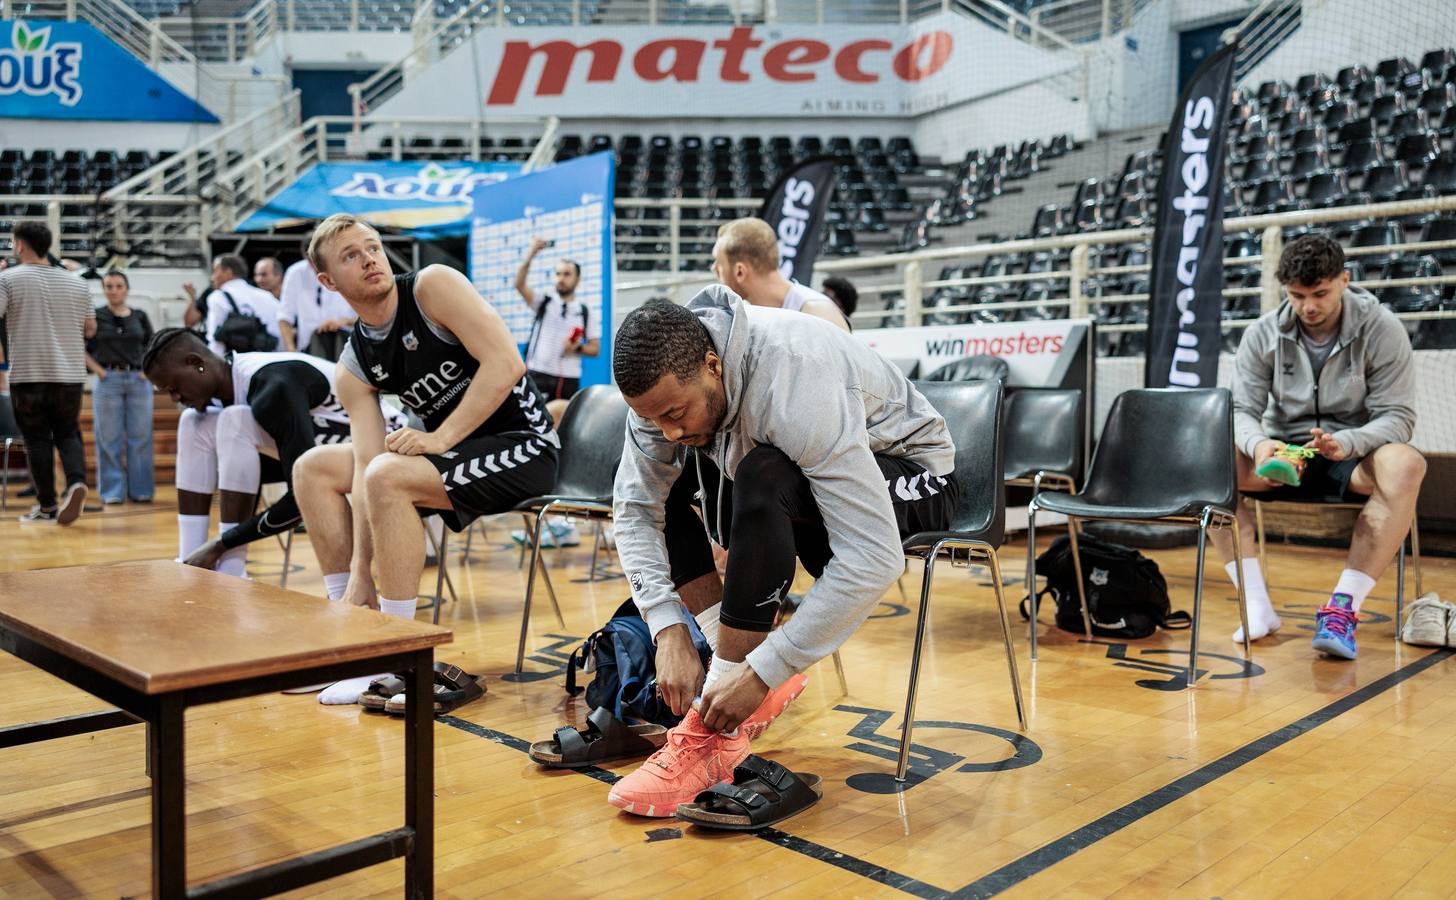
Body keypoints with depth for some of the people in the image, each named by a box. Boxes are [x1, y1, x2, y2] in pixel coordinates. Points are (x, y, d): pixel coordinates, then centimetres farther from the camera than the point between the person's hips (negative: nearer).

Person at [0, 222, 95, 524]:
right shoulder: (76, 283, 8)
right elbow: (90, 330, 14)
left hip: (28, 374, -3)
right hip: (70, 374, 3)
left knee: (37, 438, 4)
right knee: (67, 434, 10)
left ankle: (47, 504, 6)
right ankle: (76, 482, -15)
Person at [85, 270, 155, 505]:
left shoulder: (140, 316, 10)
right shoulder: (96, 316, 2)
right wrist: (97, 370, -5)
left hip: (139, 380, 2)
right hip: (108, 380, -2)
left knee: (140, 436, 2)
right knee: (109, 437, 1)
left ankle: (141, 490, 9)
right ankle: (112, 492, 7)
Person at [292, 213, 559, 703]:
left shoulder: (433, 286, -13)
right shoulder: (353, 367, 3)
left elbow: (505, 362, -22)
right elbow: (366, 464, -4)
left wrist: (441, 437, -24)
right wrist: (359, 574, -12)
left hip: (523, 444, -8)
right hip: (454, 450, 8)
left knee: (388, 475, -30)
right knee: (314, 467, 8)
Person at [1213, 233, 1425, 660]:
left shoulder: (1382, 329, -8)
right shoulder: (1262, 335, -3)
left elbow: (1398, 416, -11)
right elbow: (1242, 410, -6)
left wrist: (1348, 442, -34)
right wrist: (1260, 444, -31)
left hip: (1353, 458, -2)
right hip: (1286, 456, 2)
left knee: (1405, 465, -36)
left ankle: (1343, 607, -34)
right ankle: (1258, 604, -26)